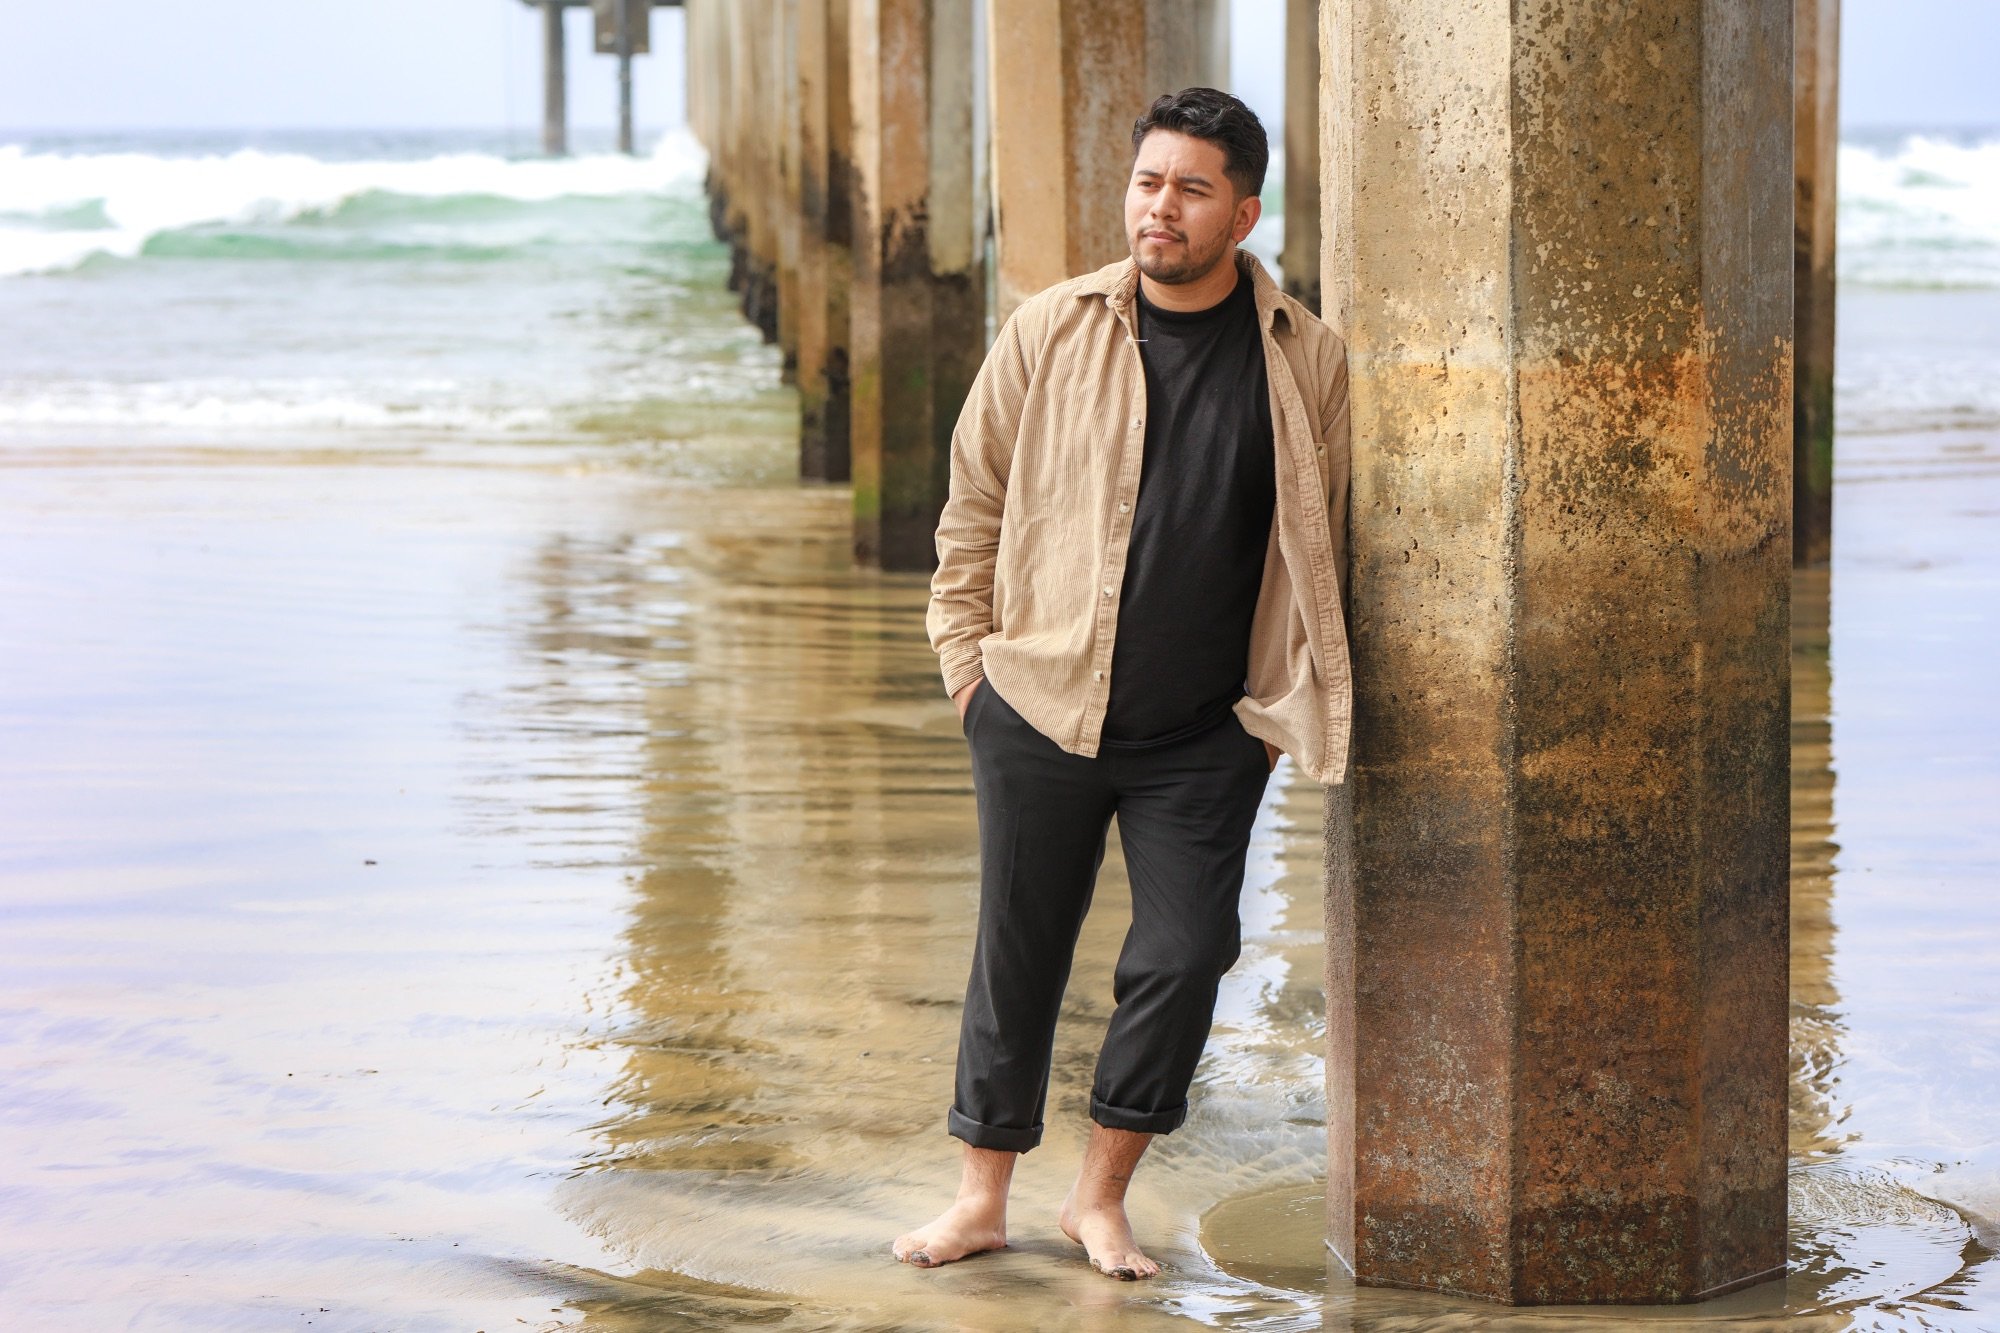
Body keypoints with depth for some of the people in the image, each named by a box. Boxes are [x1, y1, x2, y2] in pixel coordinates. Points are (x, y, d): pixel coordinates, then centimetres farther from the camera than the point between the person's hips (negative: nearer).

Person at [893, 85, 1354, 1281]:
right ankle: (984, 1198, 21)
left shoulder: (1307, 363, -2)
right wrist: (967, 658, 5)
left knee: (1184, 960, -2)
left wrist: (1295, 702, 5)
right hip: (1040, 713, 0)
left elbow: (1327, 543, 7)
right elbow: (975, 503, 7)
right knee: (1017, 958, 8)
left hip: (1207, 737, 0)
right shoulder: (1051, 332, -1)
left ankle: (1104, 1195, 17)